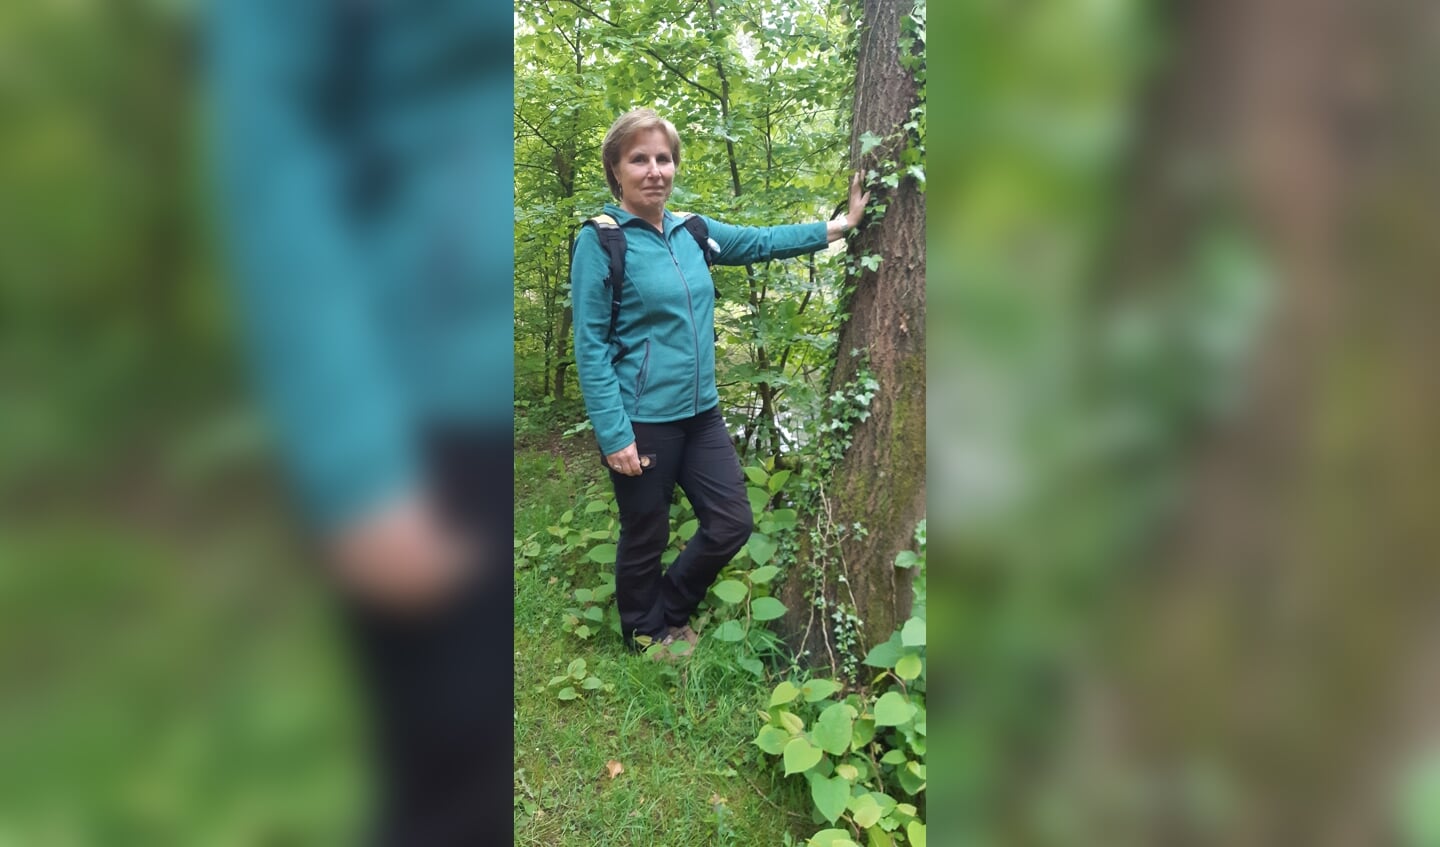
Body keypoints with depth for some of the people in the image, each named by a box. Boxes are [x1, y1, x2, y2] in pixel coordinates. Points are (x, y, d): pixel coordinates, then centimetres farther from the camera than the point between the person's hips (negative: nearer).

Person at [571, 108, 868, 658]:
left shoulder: (692, 232, 6)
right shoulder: (600, 241, -12)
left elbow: (762, 242, 15)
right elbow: (590, 347, -14)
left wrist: (841, 225, 10)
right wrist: (613, 435, -18)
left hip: (700, 413, 6)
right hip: (641, 422, -6)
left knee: (731, 524, 12)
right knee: (646, 540, 11)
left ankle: (670, 612, 37)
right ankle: (645, 636, 39)